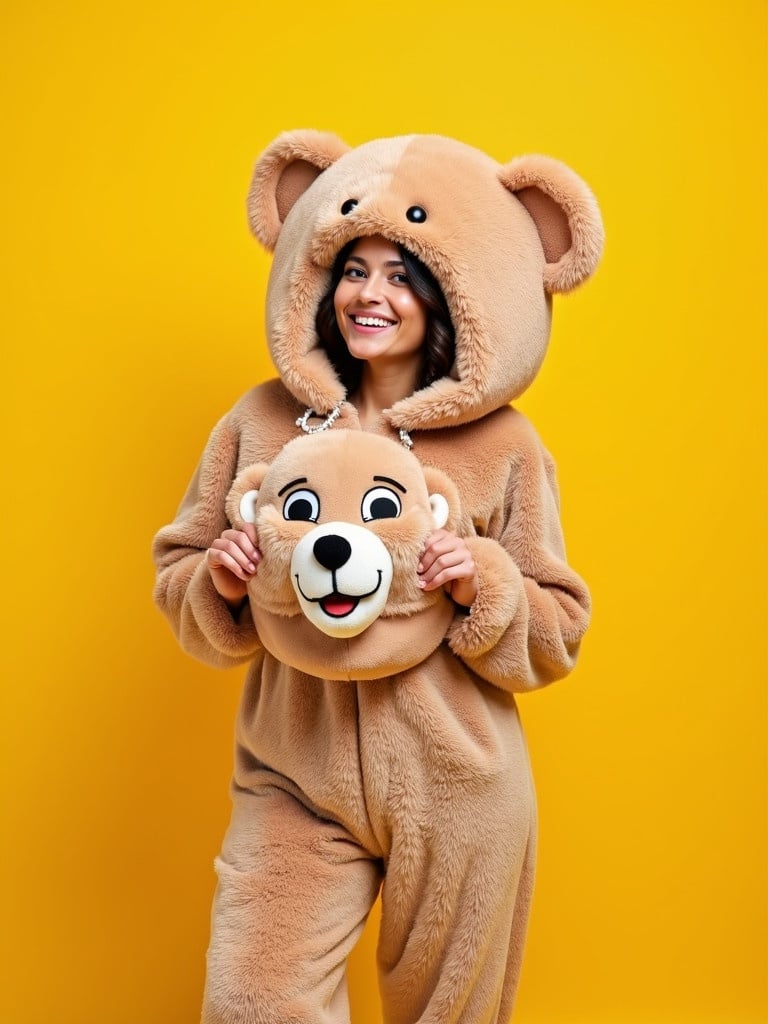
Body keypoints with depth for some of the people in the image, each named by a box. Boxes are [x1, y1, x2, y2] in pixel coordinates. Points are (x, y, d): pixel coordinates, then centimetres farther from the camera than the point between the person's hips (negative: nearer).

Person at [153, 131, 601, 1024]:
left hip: (457, 792, 0)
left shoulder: (501, 441, -5)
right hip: (294, 780, 1)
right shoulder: (263, 419, 0)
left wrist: (483, 582, -19)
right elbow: (177, 576, 7)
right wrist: (221, 582, -15)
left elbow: (557, 632, 0)